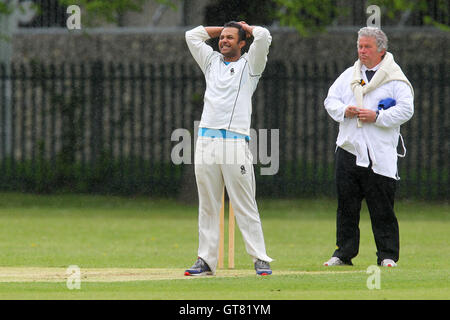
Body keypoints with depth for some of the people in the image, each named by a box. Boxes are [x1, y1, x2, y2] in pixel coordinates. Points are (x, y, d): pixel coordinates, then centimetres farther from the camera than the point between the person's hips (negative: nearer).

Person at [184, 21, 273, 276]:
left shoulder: (250, 64, 8)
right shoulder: (212, 62, 21)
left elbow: (263, 36, -6)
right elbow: (192, 35, 21)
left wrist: (246, 28, 14)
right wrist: (223, 28, 23)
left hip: (236, 142, -4)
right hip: (206, 140, 4)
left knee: (245, 206, -6)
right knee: (208, 206, 4)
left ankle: (261, 260, -5)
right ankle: (206, 261, 6)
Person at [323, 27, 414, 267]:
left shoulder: (395, 78, -1)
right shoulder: (349, 75, 16)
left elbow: (405, 109, -9)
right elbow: (330, 100, 15)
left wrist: (377, 117, -18)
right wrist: (344, 111, -6)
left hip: (379, 155, -5)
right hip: (349, 149, 5)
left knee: (382, 209, -3)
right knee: (346, 205, 6)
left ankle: (387, 254, 4)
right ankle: (344, 252, 14)